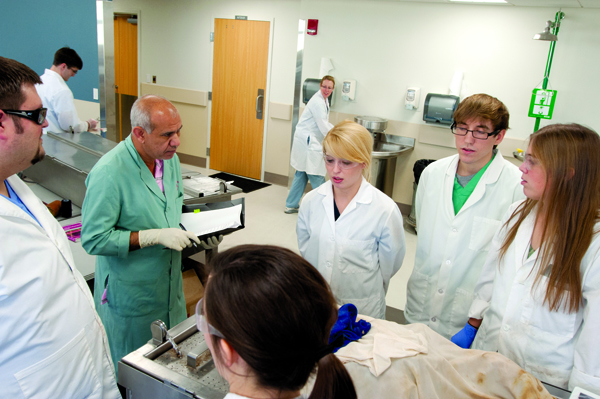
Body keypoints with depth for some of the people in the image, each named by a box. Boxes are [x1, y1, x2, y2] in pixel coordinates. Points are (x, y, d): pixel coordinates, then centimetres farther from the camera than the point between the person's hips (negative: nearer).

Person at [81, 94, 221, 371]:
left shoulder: (170, 158, -2)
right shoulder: (109, 173, -26)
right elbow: (94, 240, -24)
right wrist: (155, 236, -28)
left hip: (169, 284, 7)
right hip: (129, 293, -6)